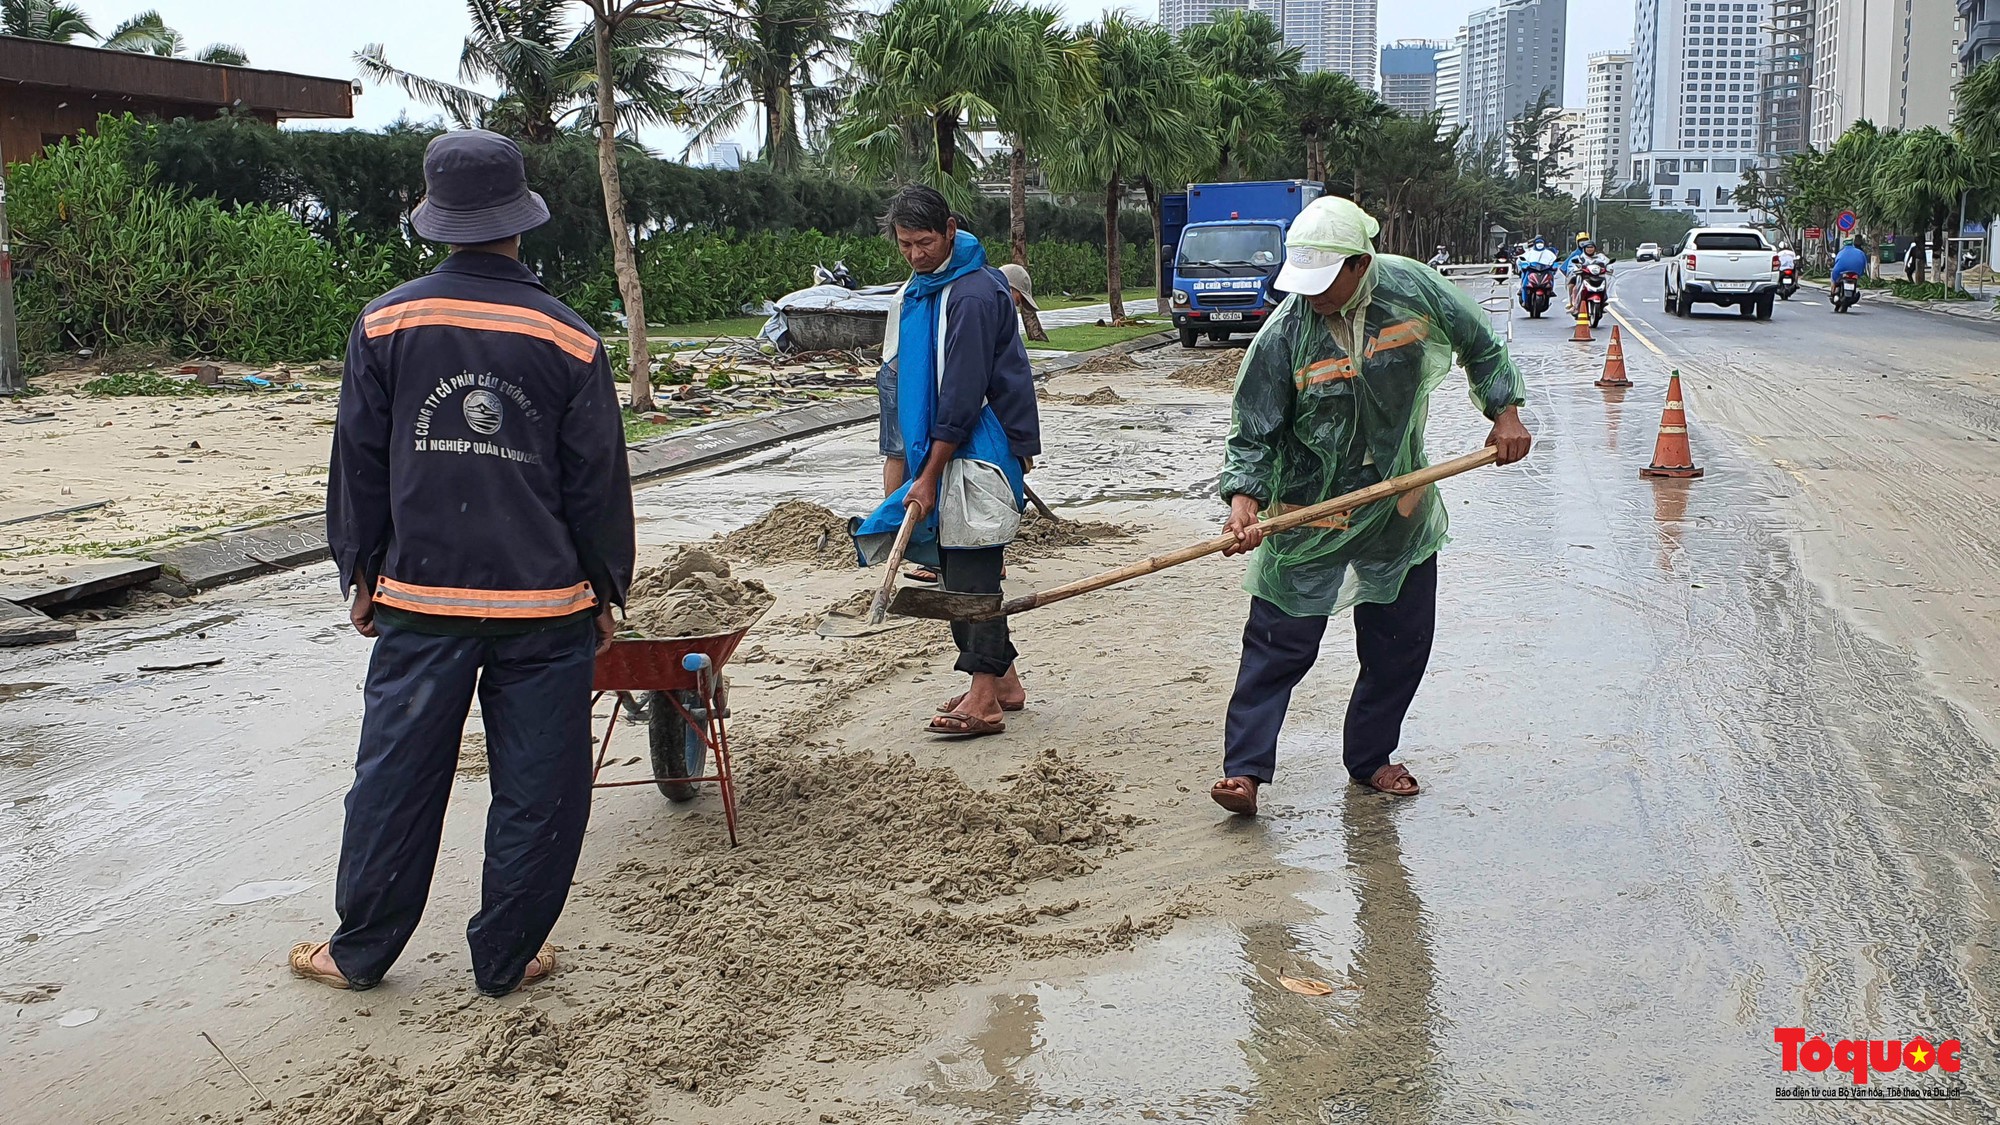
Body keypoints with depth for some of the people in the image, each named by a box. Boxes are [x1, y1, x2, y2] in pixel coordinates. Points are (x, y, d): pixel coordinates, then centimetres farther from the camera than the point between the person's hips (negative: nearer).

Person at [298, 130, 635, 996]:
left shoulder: (387, 323, -2)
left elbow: (358, 462, 4)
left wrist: (361, 574, 15)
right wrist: (606, 589, 11)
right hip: (545, 601, -1)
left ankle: (360, 950, 23)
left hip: (420, 596, 2)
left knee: (396, 777, 11)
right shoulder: (567, 338, -5)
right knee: (537, 789, 9)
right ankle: (504, 958, 17)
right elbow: (599, 480, 0)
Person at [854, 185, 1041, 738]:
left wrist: (929, 476, -17)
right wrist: (900, 459, 16)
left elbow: (963, 395, -19)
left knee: (972, 575, -8)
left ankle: (983, 701, -5)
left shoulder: (974, 294, -16)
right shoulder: (914, 293, 14)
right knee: (956, 573, 11)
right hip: (936, 452, 9)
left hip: (976, 457, -9)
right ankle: (1004, 681, 21)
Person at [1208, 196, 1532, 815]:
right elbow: (1254, 432, -12)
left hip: (1401, 507, 4)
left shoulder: (1414, 288, -9)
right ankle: (1244, 768, 2)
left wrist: (1506, 412, 1)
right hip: (1308, 510, -3)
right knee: (1279, 642, -5)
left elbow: (1480, 344, 8)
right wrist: (1244, 497, -26)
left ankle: (1370, 757, 27)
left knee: (1401, 644, 10)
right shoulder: (1284, 334, -17)